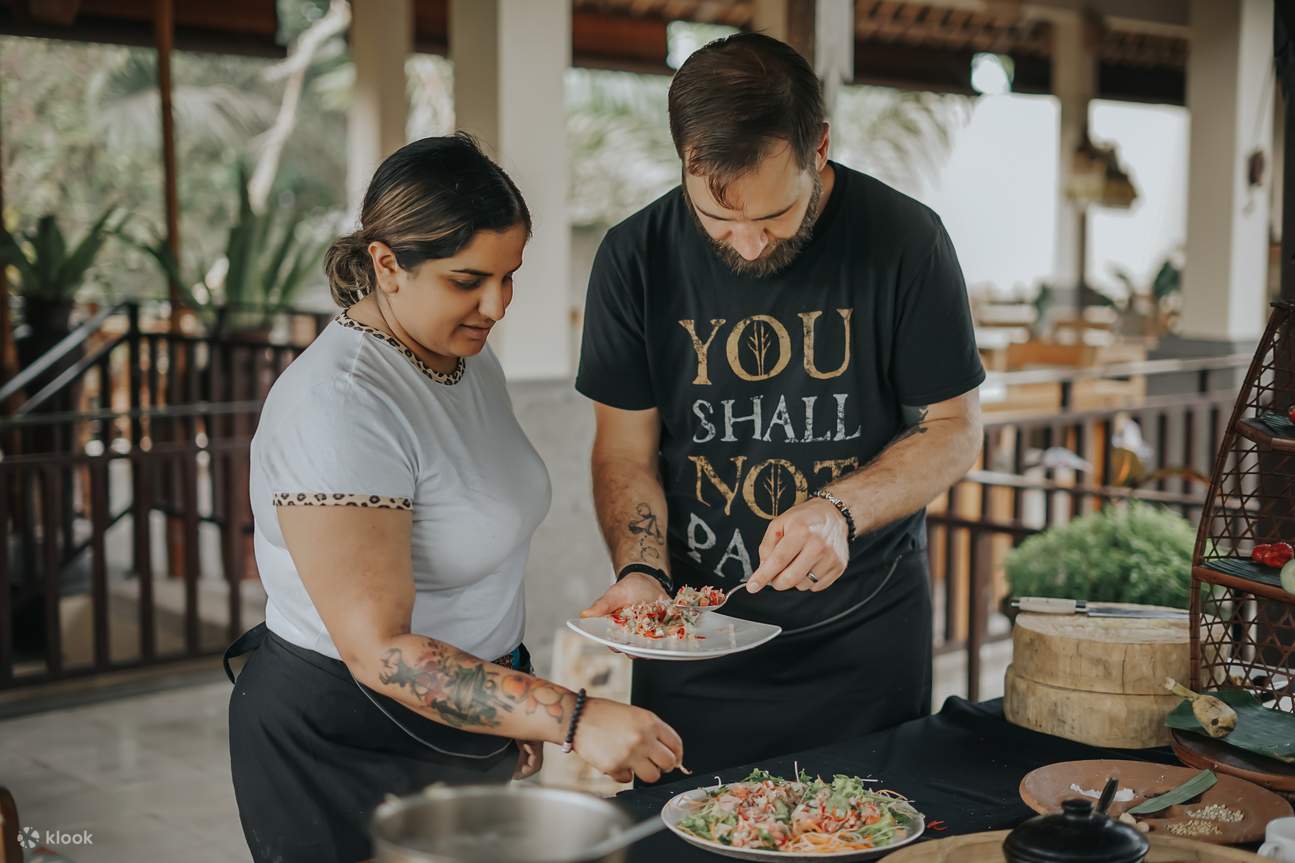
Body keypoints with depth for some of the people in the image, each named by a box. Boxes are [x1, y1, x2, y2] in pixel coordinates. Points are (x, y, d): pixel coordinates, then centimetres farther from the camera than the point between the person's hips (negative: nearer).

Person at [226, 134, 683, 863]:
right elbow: (379, 652, -29)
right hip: (344, 748, -8)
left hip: (462, 726, 8)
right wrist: (572, 717, -33)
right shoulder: (340, 404, -26)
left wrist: (525, 708, 12)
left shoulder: (468, 355, 2)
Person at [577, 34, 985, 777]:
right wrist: (642, 571, -19)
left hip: (867, 641, 0)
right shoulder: (638, 257, -7)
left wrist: (840, 511, -21)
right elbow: (626, 448, -2)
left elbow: (955, 429, -5)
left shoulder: (904, 240, -11)